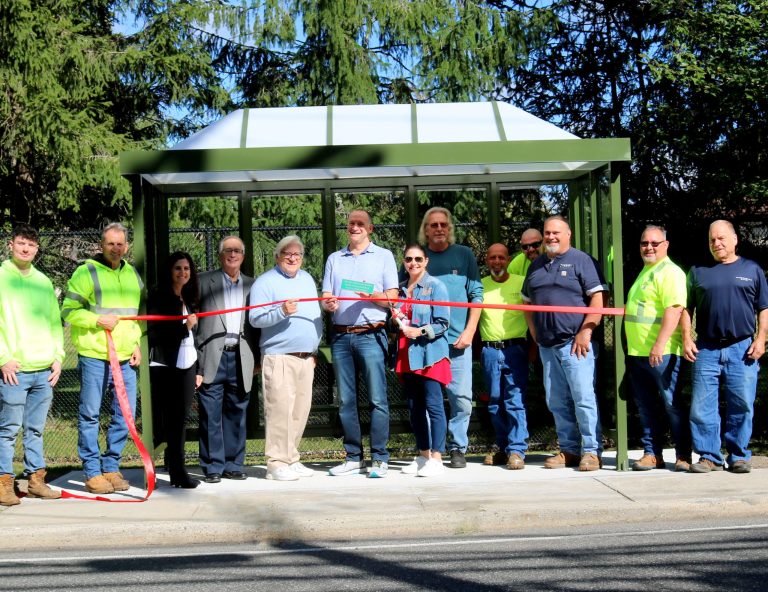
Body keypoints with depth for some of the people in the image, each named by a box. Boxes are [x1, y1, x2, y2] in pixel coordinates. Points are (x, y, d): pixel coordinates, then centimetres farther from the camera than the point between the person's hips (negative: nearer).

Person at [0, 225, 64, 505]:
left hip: (44, 369, 5)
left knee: (35, 429, 10)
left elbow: (55, 322, 19)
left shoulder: (43, 281, 16)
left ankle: (36, 480, 16)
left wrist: (57, 357, 9)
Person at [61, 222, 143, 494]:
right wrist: (96, 320, -17)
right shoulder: (86, 272, -2)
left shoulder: (133, 274, 16)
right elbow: (68, 311, -5)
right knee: (90, 414, 0)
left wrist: (137, 344, 13)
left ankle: (111, 467, 19)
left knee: (125, 414, 6)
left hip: (126, 358, 5)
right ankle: (92, 472, 8)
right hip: (94, 356, -5)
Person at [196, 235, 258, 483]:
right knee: (211, 414, -1)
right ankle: (213, 467, 7)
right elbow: (192, 318, 2)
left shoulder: (252, 285, 16)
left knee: (236, 413, 7)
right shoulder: (204, 281, 7)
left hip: (241, 358, 2)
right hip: (213, 358, -2)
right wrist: (195, 360, -5)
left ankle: (233, 465, 16)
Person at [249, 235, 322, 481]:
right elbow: (255, 318, -11)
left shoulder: (307, 279, 20)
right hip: (279, 357, -7)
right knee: (280, 410, -11)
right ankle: (277, 463, -6)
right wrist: (281, 311, -26)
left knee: (301, 410, 7)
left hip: (306, 357, 7)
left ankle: (292, 459, 16)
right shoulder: (265, 282, -2)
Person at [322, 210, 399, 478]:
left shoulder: (383, 256, 10)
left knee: (377, 398, -8)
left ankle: (379, 459, -4)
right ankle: (354, 458, 11)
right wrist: (329, 303, -9)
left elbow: (392, 297, 2)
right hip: (341, 336, 4)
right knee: (346, 400, 5)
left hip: (370, 335, -4)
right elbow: (325, 297, 15)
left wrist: (373, 296, -18)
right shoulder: (334, 259, 20)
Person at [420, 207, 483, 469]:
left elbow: (476, 295, 6)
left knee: (461, 397, -1)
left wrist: (469, 331, -3)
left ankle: (457, 449, 9)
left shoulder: (464, 255, 8)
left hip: (457, 339, 0)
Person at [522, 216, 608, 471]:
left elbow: (598, 299, -7)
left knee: (583, 398, -8)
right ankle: (569, 450, 16)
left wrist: (585, 332, -15)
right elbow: (527, 303, 25)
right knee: (557, 402, 8)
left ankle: (591, 451, -2)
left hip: (575, 343, -6)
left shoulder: (581, 260, 0)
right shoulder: (536, 266, 19)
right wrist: (535, 334, 14)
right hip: (547, 345, 6)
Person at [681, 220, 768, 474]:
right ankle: (709, 456, 6)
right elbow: (687, 308, 13)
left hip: (742, 349, -1)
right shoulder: (698, 272, 13)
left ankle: (739, 456, 11)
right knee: (702, 406, -3)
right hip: (706, 350, 1)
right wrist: (686, 338, 2)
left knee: (742, 406, 0)